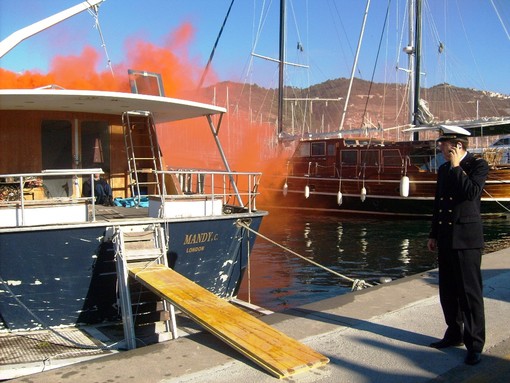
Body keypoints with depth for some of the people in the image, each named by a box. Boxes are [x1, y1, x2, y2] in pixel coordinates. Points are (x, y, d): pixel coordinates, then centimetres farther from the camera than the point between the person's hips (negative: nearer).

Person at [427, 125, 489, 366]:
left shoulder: (478, 165, -6)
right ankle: (454, 333, 27)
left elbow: (472, 192, -23)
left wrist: (456, 166, -15)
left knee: (470, 292, -3)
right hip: (446, 238, 7)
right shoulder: (444, 169, 13)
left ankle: (475, 344, 5)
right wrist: (433, 235, 17)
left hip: (466, 239, -7)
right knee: (448, 291, 13)